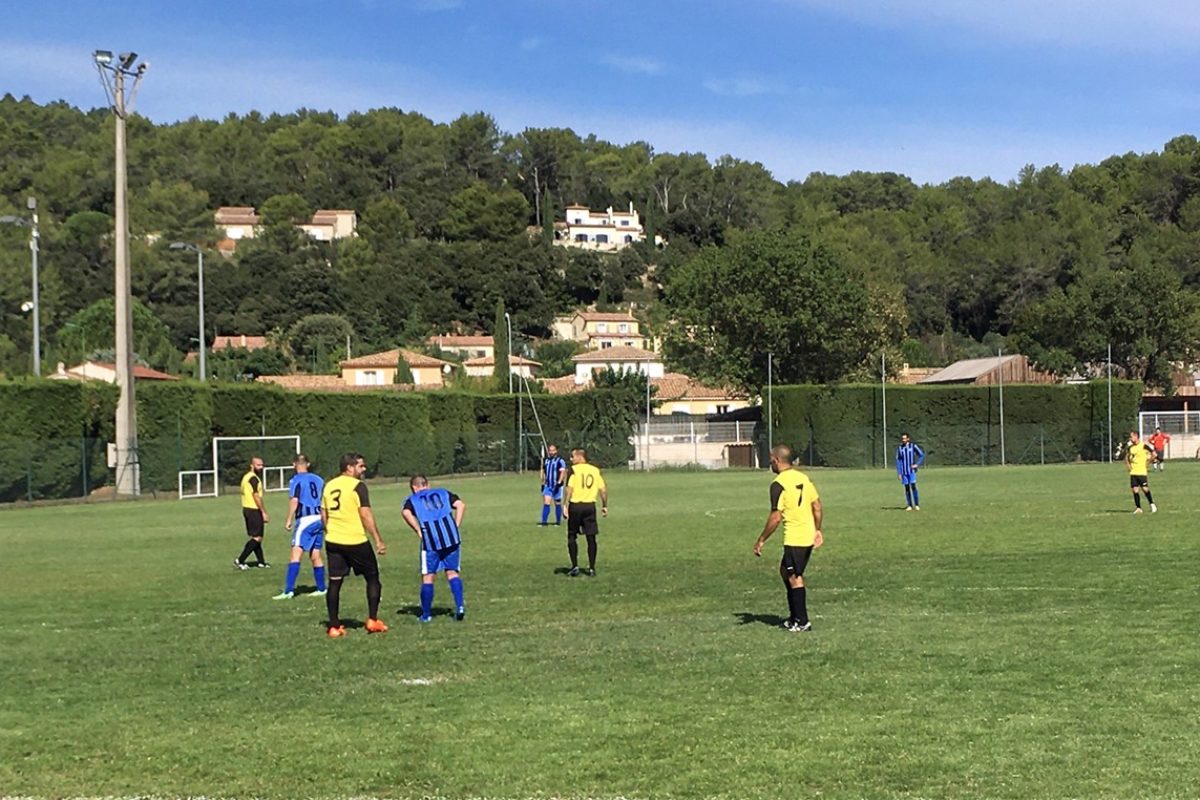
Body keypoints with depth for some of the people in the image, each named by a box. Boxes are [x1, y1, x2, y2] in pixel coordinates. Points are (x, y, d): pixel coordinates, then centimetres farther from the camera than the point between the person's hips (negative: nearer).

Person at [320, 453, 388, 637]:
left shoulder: (329, 486, 9)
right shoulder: (357, 486, -11)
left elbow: (323, 515, 14)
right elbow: (366, 515, -17)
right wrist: (379, 540, -14)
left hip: (333, 541, 6)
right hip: (355, 541, -6)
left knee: (334, 582, 8)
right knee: (372, 578, 10)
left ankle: (334, 626, 7)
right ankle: (373, 620, 8)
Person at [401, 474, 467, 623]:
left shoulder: (412, 499, 16)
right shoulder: (443, 493, 22)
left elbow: (406, 513, -7)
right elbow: (461, 505, 5)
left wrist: (418, 531, -3)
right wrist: (456, 527, 6)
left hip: (430, 540, -2)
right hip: (452, 538, 2)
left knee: (428, 576, 7)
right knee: (452, 572, 12)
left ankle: (426, 615, 12)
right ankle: (459, 607, -2)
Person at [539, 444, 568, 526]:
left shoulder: (560, 461, -7)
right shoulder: (545, 460, 12)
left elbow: (563, 472, -13)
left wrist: (559, 483, -22)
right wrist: (543, 484, 18)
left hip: (557, 486, -4)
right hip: (547, 485, 4)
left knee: (557, 503, 6)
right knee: (546, 502, -6)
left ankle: (558, 521, 17)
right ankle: (544, 521, -10)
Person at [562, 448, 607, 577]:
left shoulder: (574, 470, -5)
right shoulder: (595, 470, 8)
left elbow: (569, 489, -15)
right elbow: (603, 489, 6)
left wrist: (565, 506, -13)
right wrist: (604, 506, 15)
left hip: (575, 505, -3)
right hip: (590, 506, 3)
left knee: (572, 536, 9)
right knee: (591, 537, 6)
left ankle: (575, 566, 4)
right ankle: (592, 568, 6)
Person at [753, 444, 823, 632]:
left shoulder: (779, 484, -15)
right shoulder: (803, 477, 9)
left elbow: (776, 517, -17)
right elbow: (817, 506, 11)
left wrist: (761, 540, -10)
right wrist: (817, 530, 21)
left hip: (794, 538, -8)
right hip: (809, 535, 8)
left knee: (794, 578, 1)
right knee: (786, 571, 20)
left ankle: (802, 622, 5)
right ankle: (795, 616, 23)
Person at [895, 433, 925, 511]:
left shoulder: (913, 446, -2)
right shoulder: (899, 448, 5)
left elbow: (922, 455, 3)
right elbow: (898, 461, 7)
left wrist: (917, 464, -7)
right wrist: (898, 473, 2)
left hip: (912, 471, -3)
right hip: (904, 472, 3)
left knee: (913, 486, -12)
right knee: (907, 487, 3)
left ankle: (917, 505, -6)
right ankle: (909, 505, 7)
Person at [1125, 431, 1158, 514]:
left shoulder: (1143, 446, -8)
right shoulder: (1130, 447, 9)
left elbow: (1153, 454, -6)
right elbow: (1126, 456, 26)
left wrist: (1147, 463, -7)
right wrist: (1127, 464, 11)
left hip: (1142, 472, -5)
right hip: (1133, 472, 5)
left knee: (1145, 489, -9)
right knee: (1135, 490, 0)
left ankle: (1152, 505, 8)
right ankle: (1138, 508, 7)